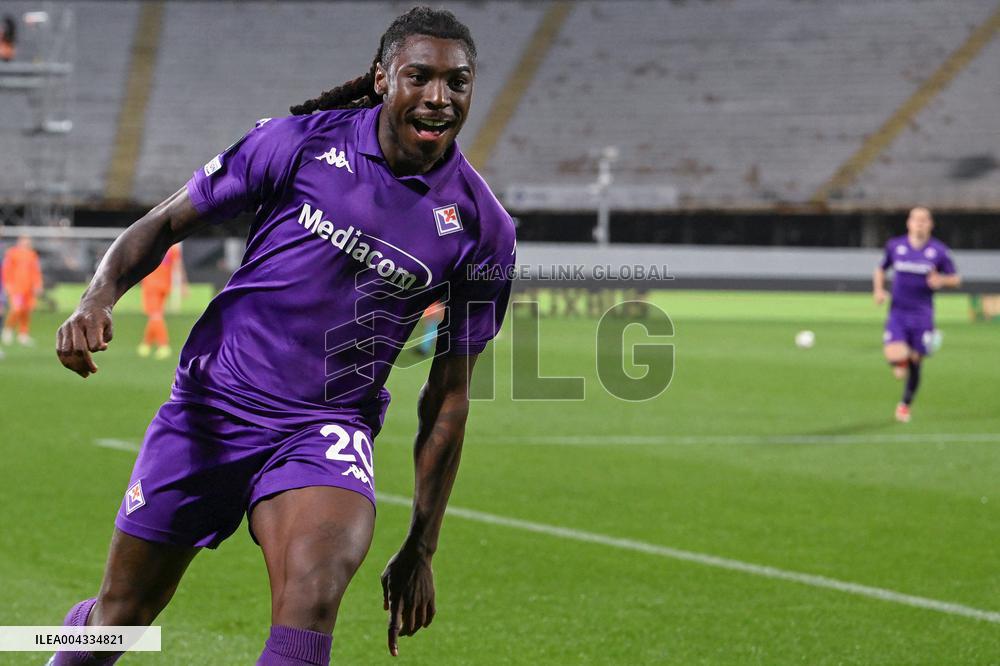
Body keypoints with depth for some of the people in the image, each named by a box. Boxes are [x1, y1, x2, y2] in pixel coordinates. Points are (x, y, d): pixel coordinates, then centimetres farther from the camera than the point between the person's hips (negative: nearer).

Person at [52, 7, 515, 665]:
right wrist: (100, 297, -19)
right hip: (210, 407, 0)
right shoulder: (304, 140, -6)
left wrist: (421, 547, 5)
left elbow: (448, 394, 4)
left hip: (325, 430, 0)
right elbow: (167, 221, 2)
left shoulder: (482, 227, -3)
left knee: (313, 592, -31)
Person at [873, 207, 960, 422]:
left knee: (915, 362, 5)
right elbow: (880, 269, 18)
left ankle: (906, 404, 28)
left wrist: (942, 280, -16)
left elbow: (955, 279, 6)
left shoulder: (939, 251, -1)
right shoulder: (895, 246, 2)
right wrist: (878, 289, -1)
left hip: (922, 316, 0)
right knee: (895, 356, -23)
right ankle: (900, 364, 16)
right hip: (898, 313, 0)